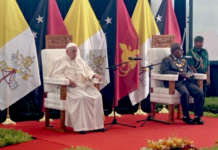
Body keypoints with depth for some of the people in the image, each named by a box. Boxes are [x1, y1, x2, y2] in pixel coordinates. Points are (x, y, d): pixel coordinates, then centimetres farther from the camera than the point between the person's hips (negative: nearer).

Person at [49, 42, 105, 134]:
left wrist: (95, 75, -1)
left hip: (84, 86, 6)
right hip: (70, 87, -6)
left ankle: (96, 124, -16)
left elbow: (88, 71, 23)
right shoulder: (60, 61, 5)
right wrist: (67, 79, -20)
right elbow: (54, 75, -5)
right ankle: (81, 126, -30)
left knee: (97, 96, -20)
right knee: (82, 97, -35)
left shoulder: (79, 60, 24)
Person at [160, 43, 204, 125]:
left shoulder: (184, 61, 25)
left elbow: (190, 70, 23)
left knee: (200, 92, -18)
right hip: (174, 82, -6)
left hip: (185, 81, 6)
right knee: (185, 93, -35)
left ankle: (197, 116, -13)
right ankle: (186, 116, -21)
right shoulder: (166, 60, 4)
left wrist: (188, 74, -4)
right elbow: (164, 71, -11)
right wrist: (179, 73, -17)